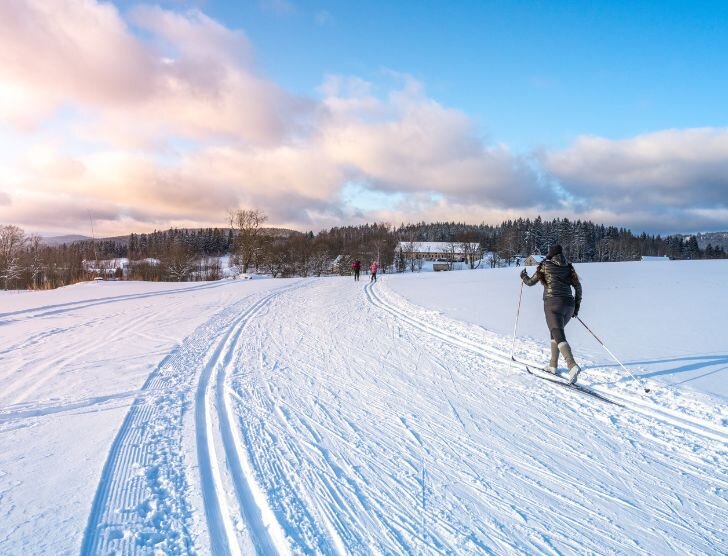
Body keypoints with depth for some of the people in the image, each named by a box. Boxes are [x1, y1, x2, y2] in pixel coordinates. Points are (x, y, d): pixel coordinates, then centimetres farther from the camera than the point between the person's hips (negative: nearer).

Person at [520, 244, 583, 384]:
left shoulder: (545, 265, 4)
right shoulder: (568, 267, 14)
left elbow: (530, 282, 10)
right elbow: (578, 286, 10)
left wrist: (523, 276, 31)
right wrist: (577, 305, 17)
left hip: (553, 303, -5)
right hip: (568, 305, 5)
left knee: (559, 337, -14)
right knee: (555, 332, 24)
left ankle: (572, 365, -34)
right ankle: (553, 365, 27)